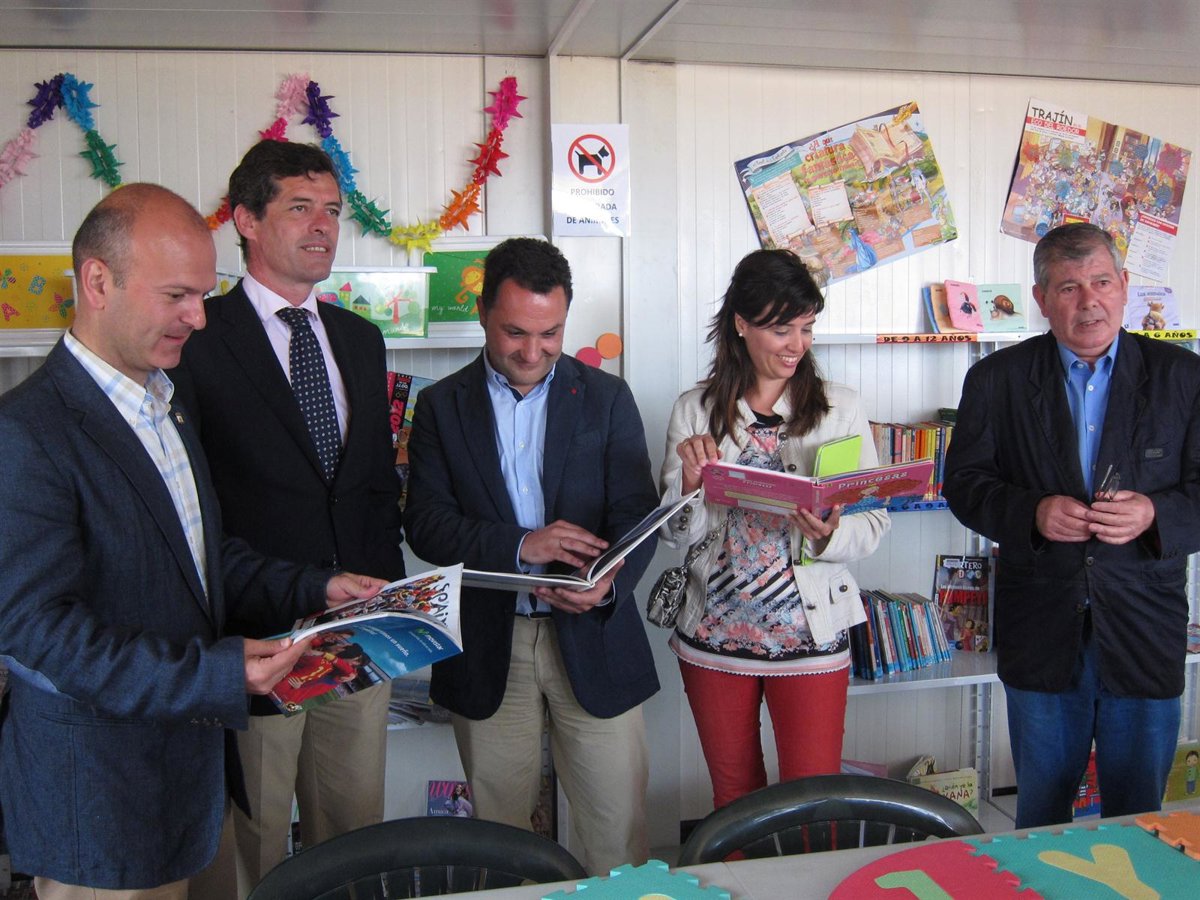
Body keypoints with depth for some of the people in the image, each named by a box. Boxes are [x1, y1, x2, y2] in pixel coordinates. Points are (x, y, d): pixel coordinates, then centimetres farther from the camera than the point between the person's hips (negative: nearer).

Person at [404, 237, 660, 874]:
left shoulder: (607, 399, 3)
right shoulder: (441, 406, 4)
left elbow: (637, 513, -2)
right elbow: (425, 522, -4)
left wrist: (610, 581, -23)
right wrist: (519, 546, -20)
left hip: (592, 638, 0)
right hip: (486, 648, 1)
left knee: (618, 832, 4)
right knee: (496, 833, 14)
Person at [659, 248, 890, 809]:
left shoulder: (840, 409, -2)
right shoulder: (694, 411, -1)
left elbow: (874, 522, -3)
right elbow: (677, 533, 0)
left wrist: (831, 536, -23)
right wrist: (690, 484, -20)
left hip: (810, 635, -1)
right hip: (714, 636, 1)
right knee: (732, 796, 18)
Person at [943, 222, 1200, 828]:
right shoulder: (997, 379, 1)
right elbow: (965, 482, 0)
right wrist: (1032, 513, -18)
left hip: (1144, 636, 0)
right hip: (1040, 637, 0)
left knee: (1139, 819, 13)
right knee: (1040, 818, 15)